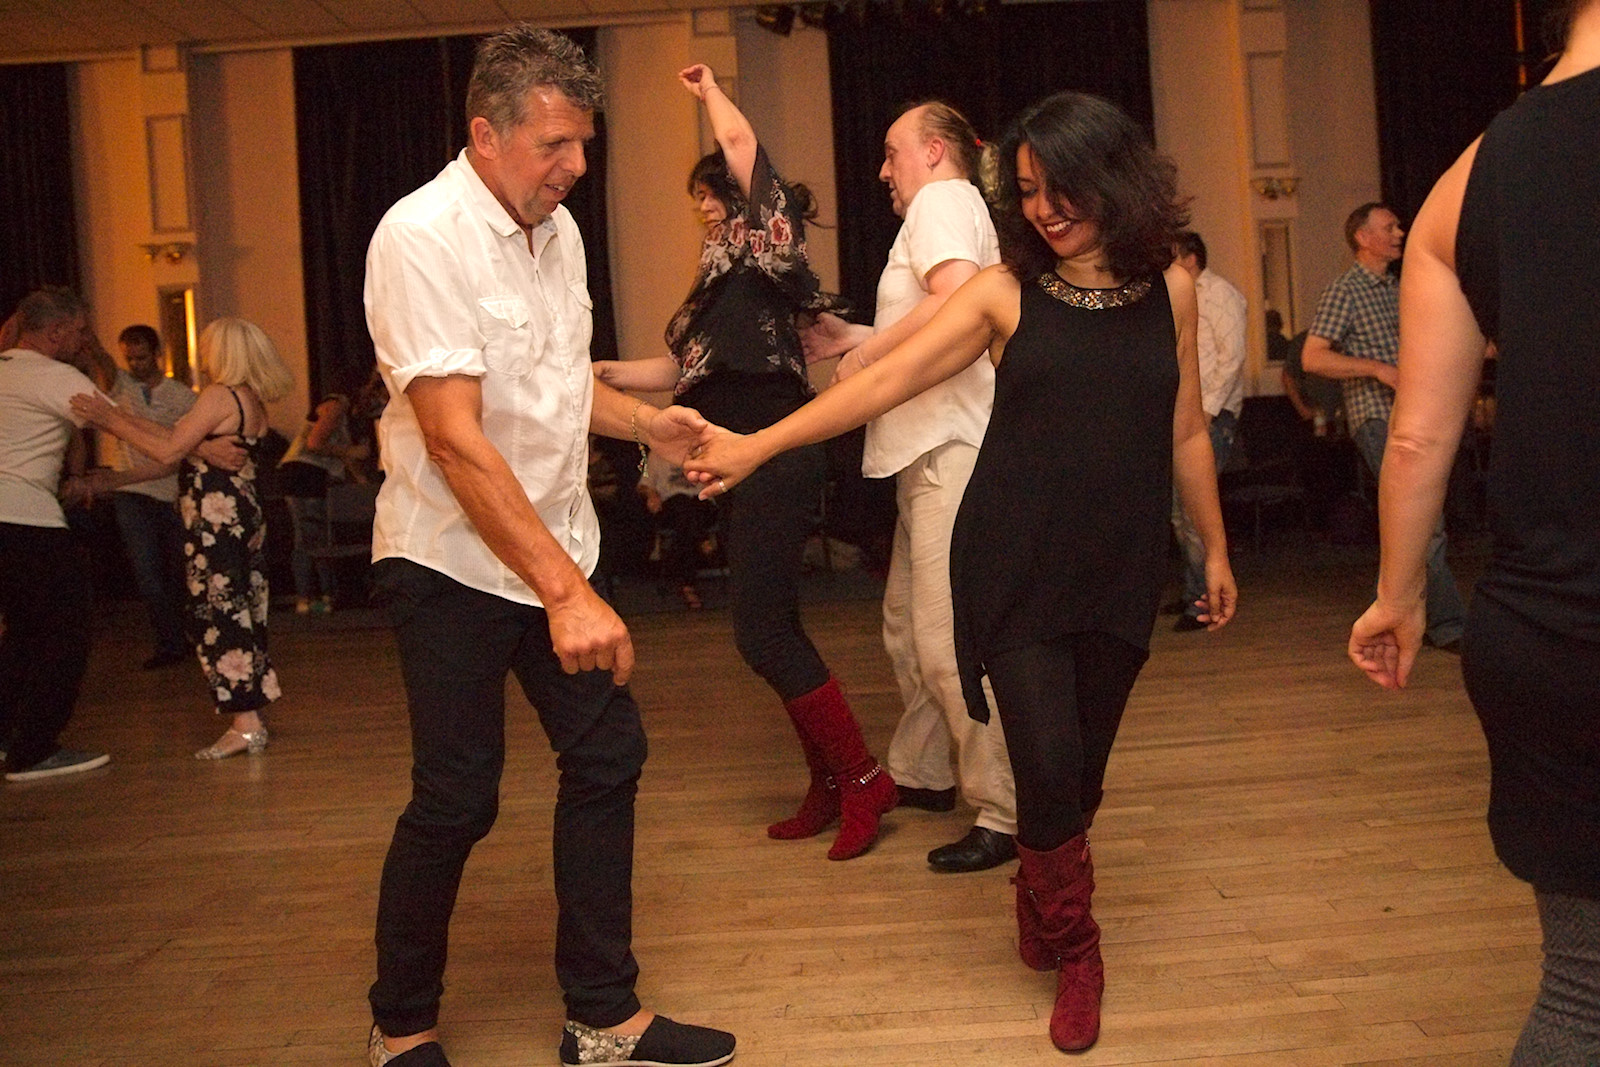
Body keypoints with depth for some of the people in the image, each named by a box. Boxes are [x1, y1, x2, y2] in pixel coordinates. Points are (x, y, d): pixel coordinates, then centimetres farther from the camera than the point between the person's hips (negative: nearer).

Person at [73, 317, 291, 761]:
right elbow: (182, 438, 16)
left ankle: (246, 724, -4)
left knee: (219, 614, -5)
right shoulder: (251, 401, 14)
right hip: (245, 514, 9)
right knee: (241, 612, 14)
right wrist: (125, 420, 16)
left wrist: (110, 420, -10)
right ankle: (248, 711, 22)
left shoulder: (219, 396, -14)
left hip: (217, 519, -9)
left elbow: (168, 451, -16)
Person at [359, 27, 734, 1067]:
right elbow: (454, 438, -26)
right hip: (455, 561, -7)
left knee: (609, 756, 5)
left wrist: (648, 422, 3)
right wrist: (564, 590, -31)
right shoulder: (424, 238, -18)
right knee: (457, 799, 0)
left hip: (557, 547, 7)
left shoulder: (558, 228, 7)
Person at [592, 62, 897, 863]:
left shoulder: (766, 247, -1)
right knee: (770, 629, 9)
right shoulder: (724, 277, 22)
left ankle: (861, 777, -2)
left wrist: (707, 90, 9)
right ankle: (830, 783, 18)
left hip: (774, 457, -10)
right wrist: (605, 372, 16)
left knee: (762, 631, -12)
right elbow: (681, 369, 25)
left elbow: (739, 141, -9)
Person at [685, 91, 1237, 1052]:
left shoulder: (1169, 288, 5)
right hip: (1016, 566, -2)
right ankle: (1073, 945, 17)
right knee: (1049, 765, -8)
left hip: (1120, 570, 2)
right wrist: (758, 446, -10)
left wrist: (1216, 548, 15)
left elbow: (1187, 433, 12)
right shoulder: (1005, 291, -1)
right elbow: (885, 381, -5)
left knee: (1085, 767, 8)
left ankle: (1042, 903, 37)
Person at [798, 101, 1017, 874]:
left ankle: (1007, 813, -6)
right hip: (932, 448, 11)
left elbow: (957, 301, -25)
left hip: (953, 450, -11)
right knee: (907, 625, 17)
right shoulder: (942, 208, 26)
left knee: (949, 638, -12)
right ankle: (921, 774, 30)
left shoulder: (943, 199, -5)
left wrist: (867, 352, -15)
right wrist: (854, 339, 19)